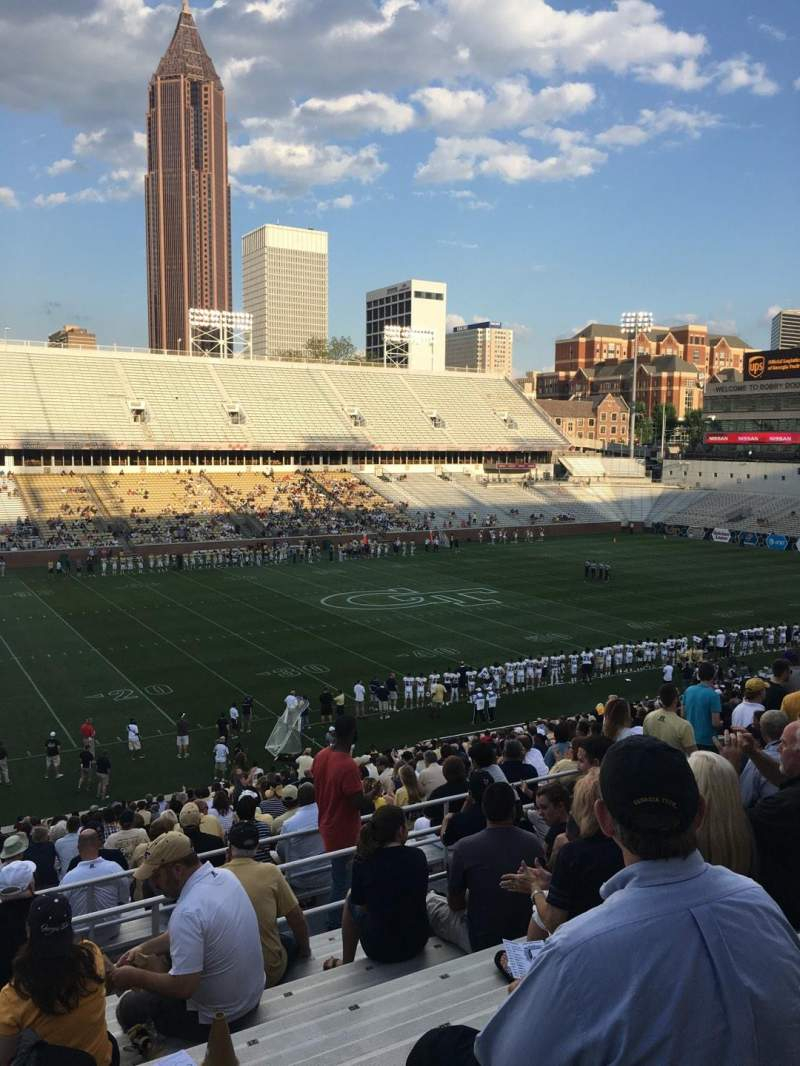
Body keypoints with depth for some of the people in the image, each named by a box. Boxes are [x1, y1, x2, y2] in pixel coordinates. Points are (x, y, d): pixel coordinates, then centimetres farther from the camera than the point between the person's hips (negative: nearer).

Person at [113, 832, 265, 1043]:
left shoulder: (188, 912, -30)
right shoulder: (225, 876, -4)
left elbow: (183, 988, -27)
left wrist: (134, 977, -12)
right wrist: (143, 948, 10)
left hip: (219, 1017, -8)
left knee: (128, 1007, 8)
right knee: (163, 958, 24)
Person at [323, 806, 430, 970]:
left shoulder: (362, 863, -16)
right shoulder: (418, 856, -10)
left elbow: (359, 903, 0)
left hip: (379, 950, -2)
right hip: (418, 943, 2)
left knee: (350, 897, 21)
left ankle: (347, 963, 32)